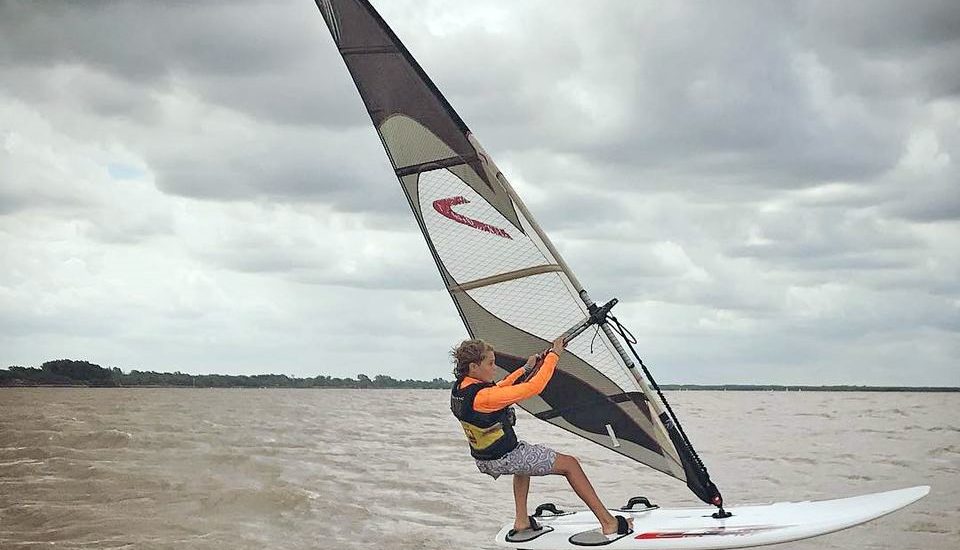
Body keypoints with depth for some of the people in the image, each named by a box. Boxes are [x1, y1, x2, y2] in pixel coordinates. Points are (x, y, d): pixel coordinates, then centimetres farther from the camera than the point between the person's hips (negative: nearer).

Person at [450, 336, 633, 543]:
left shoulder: (459, 389, -5)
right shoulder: (482, 397, -31)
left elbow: (496, 389, 15)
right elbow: (533, 387, -28)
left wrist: (525, 368, 14)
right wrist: (554, 354, -18)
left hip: (484, 461, 8)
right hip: (506, 459, -8)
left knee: (523, 462, 40)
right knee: (570, 464, 5)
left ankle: (521, 522, 30)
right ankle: (610, 524, 6)